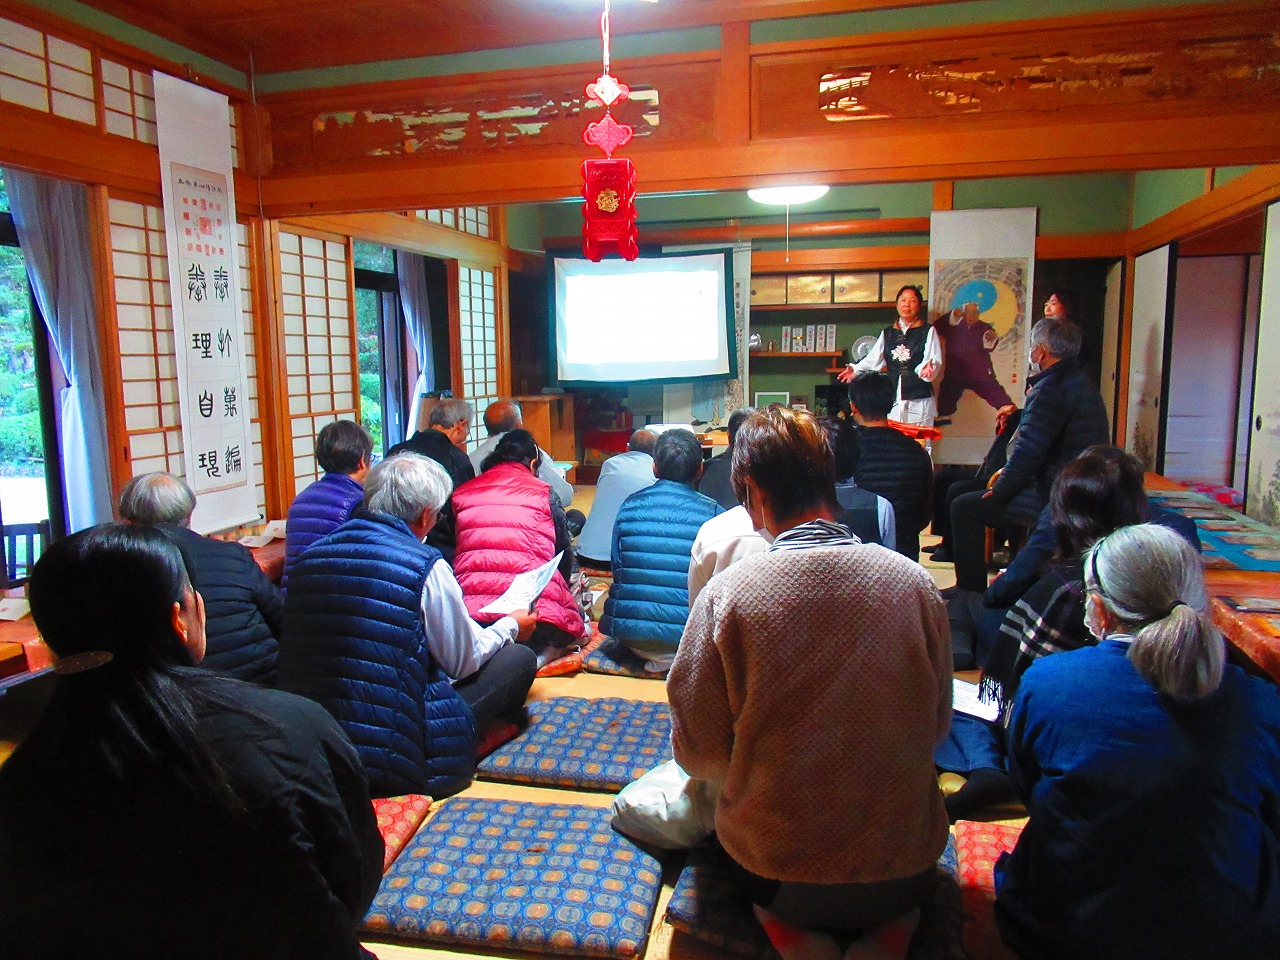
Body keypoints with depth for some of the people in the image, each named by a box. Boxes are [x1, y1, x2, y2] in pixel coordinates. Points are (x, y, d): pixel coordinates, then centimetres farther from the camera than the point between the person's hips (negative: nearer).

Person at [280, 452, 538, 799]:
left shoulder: (310, 555, 2)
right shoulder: (425, 567, -16)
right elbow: (463, 661, -4)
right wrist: (509, 627, 17)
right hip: (400, 763, -7)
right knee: (519, 657, 6)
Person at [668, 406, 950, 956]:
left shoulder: (726, 595, -18)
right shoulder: (913, 581, -11)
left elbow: (698, 753, -9)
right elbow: (936, 725, 3)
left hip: (779, 873, -2)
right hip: (907, 872, 3)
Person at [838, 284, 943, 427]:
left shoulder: (928, 331, 5)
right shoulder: (887, 333, 15)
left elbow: (934, 360, -5)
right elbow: (873, 359, 10)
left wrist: (928, 368, -27)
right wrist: (856, 369, -7)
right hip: (892, 400, 3)